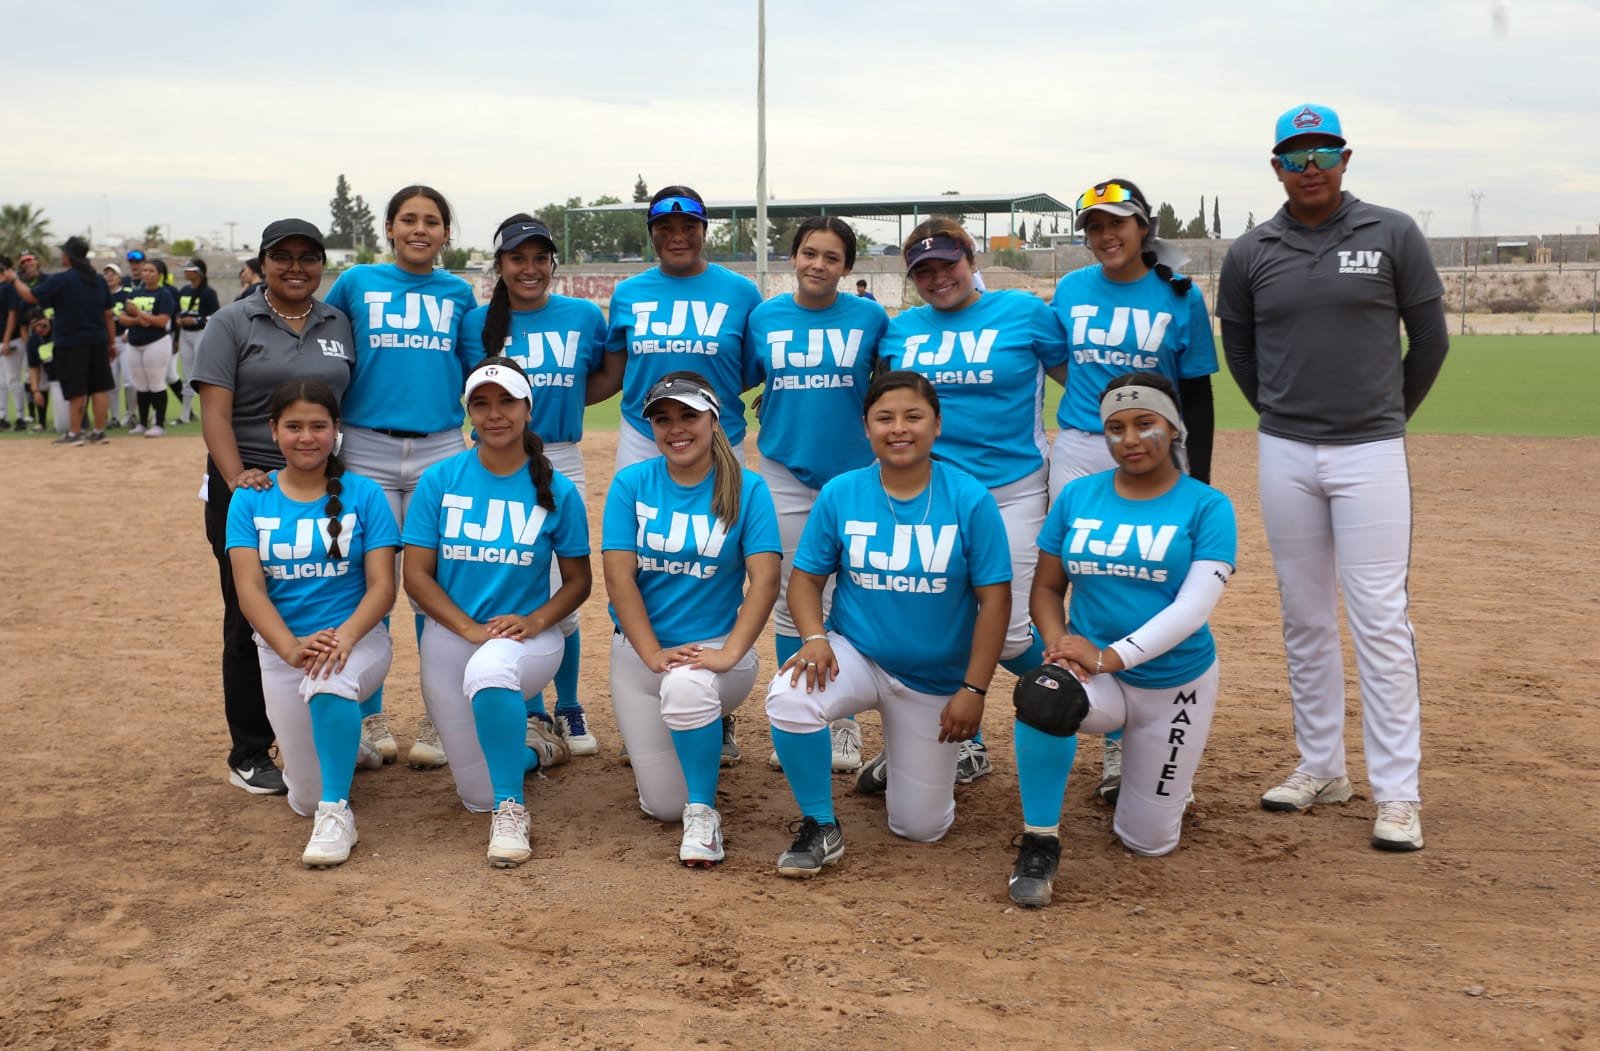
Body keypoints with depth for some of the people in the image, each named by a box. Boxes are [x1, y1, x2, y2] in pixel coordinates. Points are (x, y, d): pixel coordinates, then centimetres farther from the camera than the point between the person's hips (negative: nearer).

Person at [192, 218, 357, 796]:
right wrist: (236, 477, -22)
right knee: (251, 621, 2)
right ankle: (249, 755, 11)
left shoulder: (339, 325, 11)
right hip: (251, 486, -3)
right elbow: (215, 412, -8)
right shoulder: (232, 324, 0)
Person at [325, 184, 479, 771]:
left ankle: (435, 724, 12)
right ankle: (370, 720, 16)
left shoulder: (459, 294, 10)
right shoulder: (356, 283, 5)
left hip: (439, 450, 1)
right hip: (367, 448, -1)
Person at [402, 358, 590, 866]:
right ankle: (533, 743, 40)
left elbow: (578, 580, 2)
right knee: (478, 793, 5)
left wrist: (535, 621, -17)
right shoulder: (439, 481, -4)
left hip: (529, 637, -2)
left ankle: (511, 809, -23)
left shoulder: (556, 491, -4)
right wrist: (471, 628, -17)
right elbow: (416, 575, -4)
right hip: (450, 638, 2)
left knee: (488, 670, -41)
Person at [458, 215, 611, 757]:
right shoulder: (476, 322, 4)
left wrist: (558, 404, 4)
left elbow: (610, 377, 15)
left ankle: (569, 709, 18)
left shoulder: (584, 316, 4)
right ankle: (531, 712, 18)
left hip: (560, 463, 0)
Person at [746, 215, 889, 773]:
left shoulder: (870, 317, -3)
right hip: (785, 471, 1)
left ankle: (843, 722, 19)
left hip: (853, 472, -1)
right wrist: (780, 408, 0)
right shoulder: (764, 317, 1)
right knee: (790, 600, 8)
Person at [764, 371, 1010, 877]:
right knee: (788, 699, -34)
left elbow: (994, 598, -10)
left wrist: (973, 689, -13)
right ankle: (820, 829, -10)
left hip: (936, 679, 0)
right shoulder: (839, 494, -8)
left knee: (921, 828, 5)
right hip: (855, 654, 0)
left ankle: (919, 756, 40)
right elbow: (806, 577, -1)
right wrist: (815, 638, -20)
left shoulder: (971, 500, -13)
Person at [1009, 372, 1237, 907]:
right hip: (1093, 673, 1)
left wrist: (1109, 657, -26)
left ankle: (1157, 768, 43)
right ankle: (1039, 842, -17)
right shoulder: (1077, 496, 2)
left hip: (1176, 684, -1)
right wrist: (1058, 640, -16)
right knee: (1043, 697, -37)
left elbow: (1194, 607, -17)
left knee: (1148, 841, 8)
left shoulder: (1207, 507, -8)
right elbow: (1046, 586, 6)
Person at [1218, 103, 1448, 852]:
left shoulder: (1393, 235, -2)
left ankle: (1397, 792, 1)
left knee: (1380, 620, -4)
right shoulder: (1250, 254, 3)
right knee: (1305, 619, 10)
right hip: (1284, 455, 3)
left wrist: (1387, 418, 10)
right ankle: (1321, 768, 22)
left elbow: (1430, 340, 4)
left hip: (1370, 453, -3)